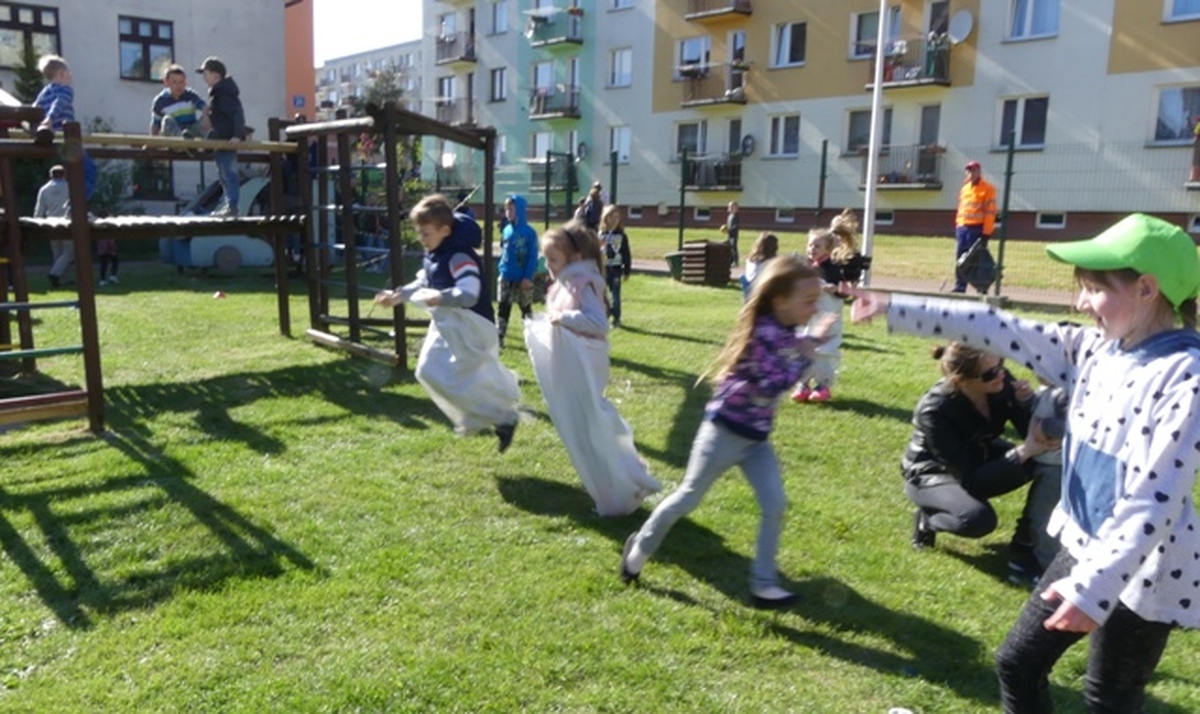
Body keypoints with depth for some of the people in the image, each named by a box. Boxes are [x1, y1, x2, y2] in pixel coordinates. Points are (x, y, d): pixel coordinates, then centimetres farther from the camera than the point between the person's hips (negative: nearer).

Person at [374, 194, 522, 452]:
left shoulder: (460, 257, -25)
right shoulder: (432, 255, 7)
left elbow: (469, 294, -38)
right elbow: (423, 284, 21)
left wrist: (441, 298, -53)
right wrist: (398, 295, 12)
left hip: (469, 327, -11)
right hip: (446, 325, 11)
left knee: (466, 382, -10)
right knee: (428, 372, 15)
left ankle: (505, 419, 11)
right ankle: (475, 418, 28)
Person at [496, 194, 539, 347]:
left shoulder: (529, 232, -11)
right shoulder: (506, 230, 3)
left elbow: (533, 257, -11)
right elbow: (503, 252, 12)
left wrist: (528, 277, -16)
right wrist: (502, 269, 5)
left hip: (523, 279, -4)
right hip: (506, 277, 4)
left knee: (526, 308, 10)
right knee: (502, 307, 2)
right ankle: (499, 337, 5)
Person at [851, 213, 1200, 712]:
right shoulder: (1095, 349, 1)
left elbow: (1155, 499, -27)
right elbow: (1000, 332, 1)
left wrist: (1097, 585, -33)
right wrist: (895, 309, 0)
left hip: (1143, 575, -8)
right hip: (1085, 550, 8)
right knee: (1018, 663, 17)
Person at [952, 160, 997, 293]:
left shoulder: (988, 189, -4)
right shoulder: (964, 188, 18)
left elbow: (990, 211, -10)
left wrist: (986, 232, -16)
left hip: (977, 229, -7)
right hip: (962, 228, 7)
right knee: (960, 259, 6)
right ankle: (960, 287, 12)